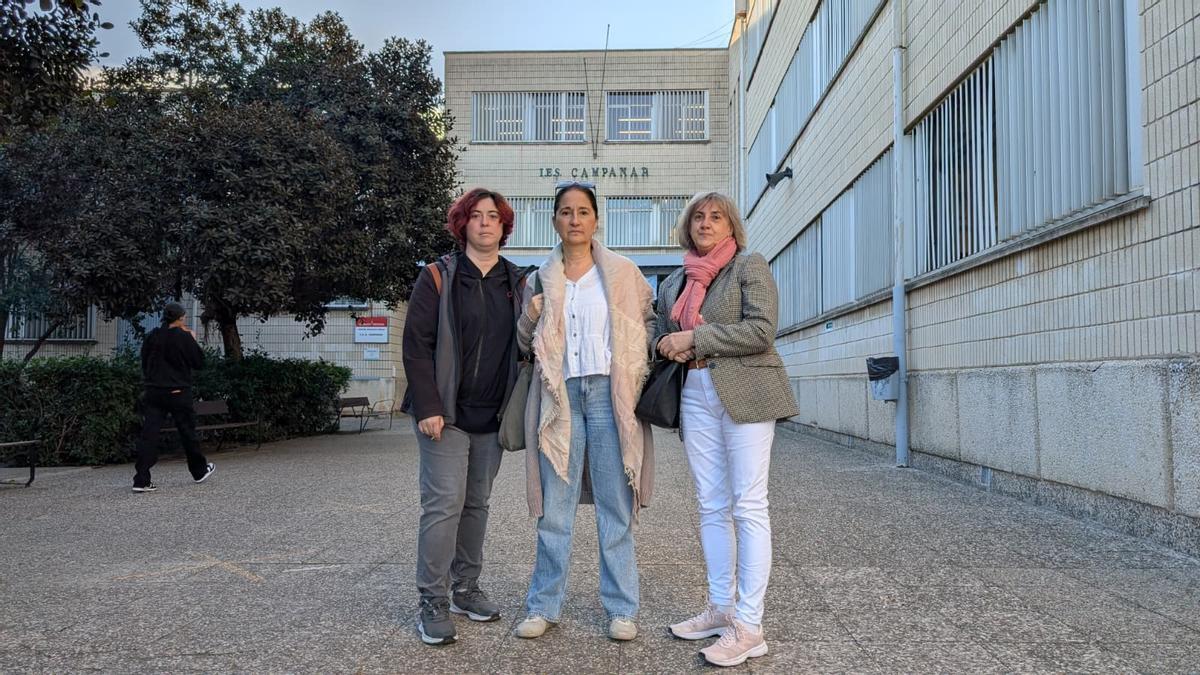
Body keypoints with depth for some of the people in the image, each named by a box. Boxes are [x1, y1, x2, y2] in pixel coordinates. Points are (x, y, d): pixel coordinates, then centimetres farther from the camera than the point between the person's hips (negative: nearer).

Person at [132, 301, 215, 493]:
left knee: (149, 433, -1)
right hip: (178, 392, -3)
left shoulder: (151, 337, 5)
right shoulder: (184, 337, -9)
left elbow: (144, 363, 13)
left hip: (153, 391, 4)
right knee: (187, 431, 11)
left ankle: (141, 480, -8)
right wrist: (194, 341, 9)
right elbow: (199, 362, -2)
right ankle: (199, 471, 27)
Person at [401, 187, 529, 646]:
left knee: (477, 504, 11)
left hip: (493, 417, 5)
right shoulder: (438, 277, -3)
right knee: (445, 503, -8)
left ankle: (465, 589, 24)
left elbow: (521, 346, 13)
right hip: (446, 414, -4)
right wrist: (427, 407, -15)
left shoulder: (516, 283, 10)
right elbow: (416, 345, -8)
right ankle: (433, 603, 2)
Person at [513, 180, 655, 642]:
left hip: (609, 394, -1)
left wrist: (639, 372, -1)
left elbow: (650, 323, 12)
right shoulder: (540, 279, 11)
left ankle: (621, 609, 14)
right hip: (560, 396, 2)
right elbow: (525, 342, 17)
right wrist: (531, 316, -4)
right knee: (554, 508, 5)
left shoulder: (624, 273, 7)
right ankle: (544, 605, 18)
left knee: (615, 506, 3)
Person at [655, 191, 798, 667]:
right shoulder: (672, 284, 18)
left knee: (748, 506, -6)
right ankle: (721, 608, 19)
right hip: (696, 396, 6)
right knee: (711, 506, 9)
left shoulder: (750, 266, 1)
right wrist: (672, 348, -2)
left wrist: (695, 338, -12)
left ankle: (749, 627, -3)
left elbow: (760, 330, -12)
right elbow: (660, 338, 22)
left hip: (744, 393, -6)